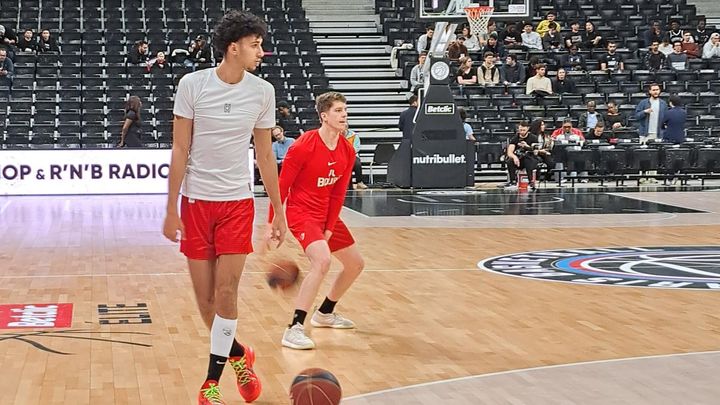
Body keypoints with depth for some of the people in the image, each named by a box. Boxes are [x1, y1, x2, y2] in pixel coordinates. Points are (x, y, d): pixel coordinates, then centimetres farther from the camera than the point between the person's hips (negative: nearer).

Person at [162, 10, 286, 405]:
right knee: (204, 296, 4)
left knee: (226, 290, -6)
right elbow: (180, 150, -6)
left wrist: (278, 212, 8)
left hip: (238, 202, 1)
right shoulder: (192, 85, -9)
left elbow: (265, 155, 7)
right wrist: (171, 209, -8)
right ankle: (238, 354, 29)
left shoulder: (262, 92, -2)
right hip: (196, 200, -1)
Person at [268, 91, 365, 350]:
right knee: (322, 261, -30)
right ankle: (294, 329, -26)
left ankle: (325, 313, 36)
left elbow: (338, 194, 3)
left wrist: (329, 229, -6)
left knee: (355, 264, 15)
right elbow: (281, 187, -15)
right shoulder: (303, 146, -20)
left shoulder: (347, 152, 0)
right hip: (301, 212, -8)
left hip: (327, 214, 8)